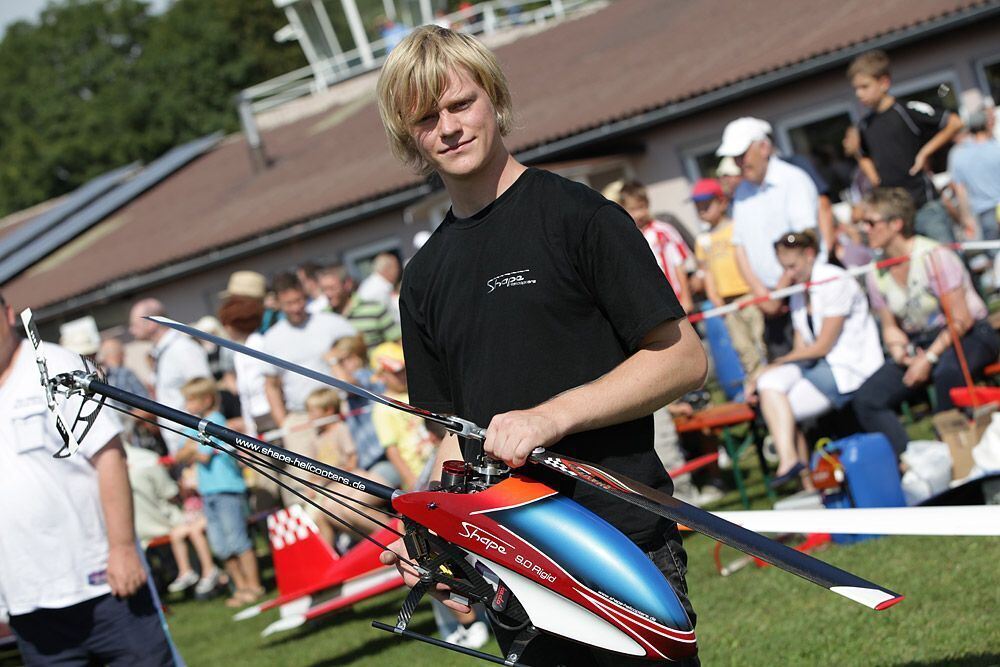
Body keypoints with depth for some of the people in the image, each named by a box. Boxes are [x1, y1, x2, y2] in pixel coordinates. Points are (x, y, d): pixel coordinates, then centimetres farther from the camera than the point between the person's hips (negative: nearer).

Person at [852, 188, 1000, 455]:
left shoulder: (933, 257, -17)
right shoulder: (877, 275, 3)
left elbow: (961, 320, -18)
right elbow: (890, 326, 12)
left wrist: (929, 358, -22)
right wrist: (897, 345, -12)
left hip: (970, 337, -6)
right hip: (917, 345, 6)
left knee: (947, 371, -42)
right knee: (867, 399, -14)